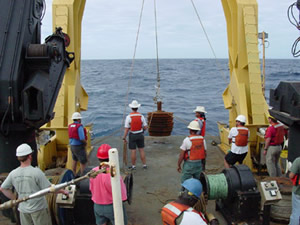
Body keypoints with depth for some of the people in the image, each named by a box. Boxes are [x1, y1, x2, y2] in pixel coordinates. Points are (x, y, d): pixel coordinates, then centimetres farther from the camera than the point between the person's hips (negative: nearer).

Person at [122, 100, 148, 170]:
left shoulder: (128, 117, -15)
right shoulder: (141, 116, -6)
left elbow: (126, 129, -14)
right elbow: (145, 128, -4)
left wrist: (124, 138, -4)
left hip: (132, 135, -2)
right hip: (140, 135, 3)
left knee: (133, 151, 4)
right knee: (141, 150, 11)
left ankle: (133, 166, 14)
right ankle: (144, 165, 15)